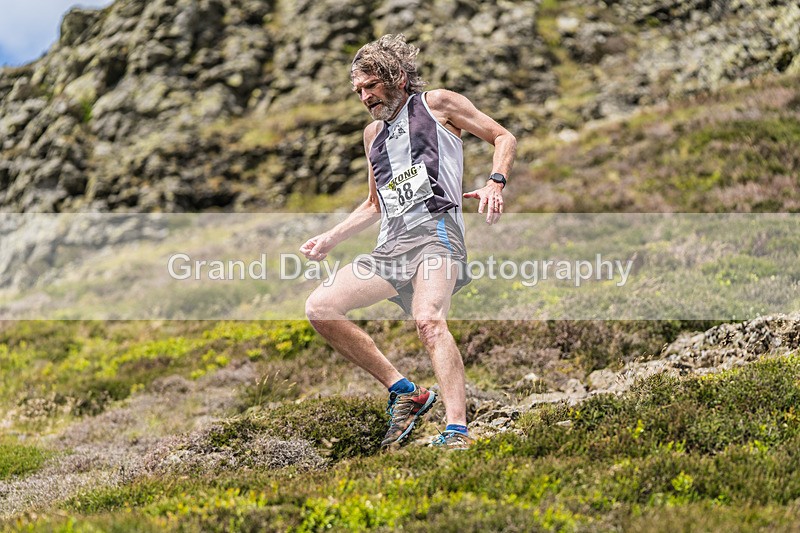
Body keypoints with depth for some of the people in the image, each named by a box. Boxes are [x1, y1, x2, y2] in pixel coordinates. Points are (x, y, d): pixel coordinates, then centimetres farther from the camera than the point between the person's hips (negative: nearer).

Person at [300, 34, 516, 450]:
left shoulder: (437, 104, 10)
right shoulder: (373, 133, 27)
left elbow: (503, 138, 10)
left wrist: (495, 182, -9)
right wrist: (330, 239, 25)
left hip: (434, 231, -7)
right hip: (391, 245, 7)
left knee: (429, 321, -33)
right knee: (320, 308, -10)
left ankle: (458, 432, -38)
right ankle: (405, 394, -5)